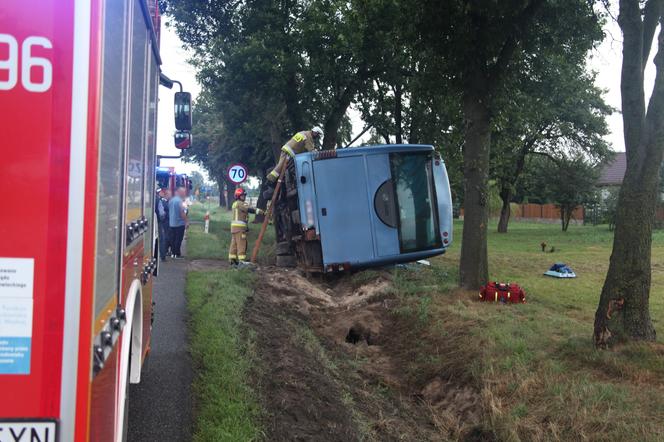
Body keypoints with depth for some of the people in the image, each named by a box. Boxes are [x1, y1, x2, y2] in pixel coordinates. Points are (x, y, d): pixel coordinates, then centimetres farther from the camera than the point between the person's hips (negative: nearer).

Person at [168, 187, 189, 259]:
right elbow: (182, 212, -20)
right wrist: (186, 221, -11)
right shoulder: (179, 200, -17)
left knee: (173, 239, 12)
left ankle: (173, 253, 17)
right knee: (178, 240, -2)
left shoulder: (171, 200, 9)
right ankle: (177, 254, 1)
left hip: (171, 223, 8)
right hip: (179, 223, -8)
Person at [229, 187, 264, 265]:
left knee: (234, 243, 10)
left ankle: (232, 259, 13)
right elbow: (248, 209, -23)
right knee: (241, 243, -10)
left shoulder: (235, 204, 23)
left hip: (234, 226, 10)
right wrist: (258, 211, -29)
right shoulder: (240, 203, -9)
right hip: (239, 226, -10)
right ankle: (242, 259, -12)